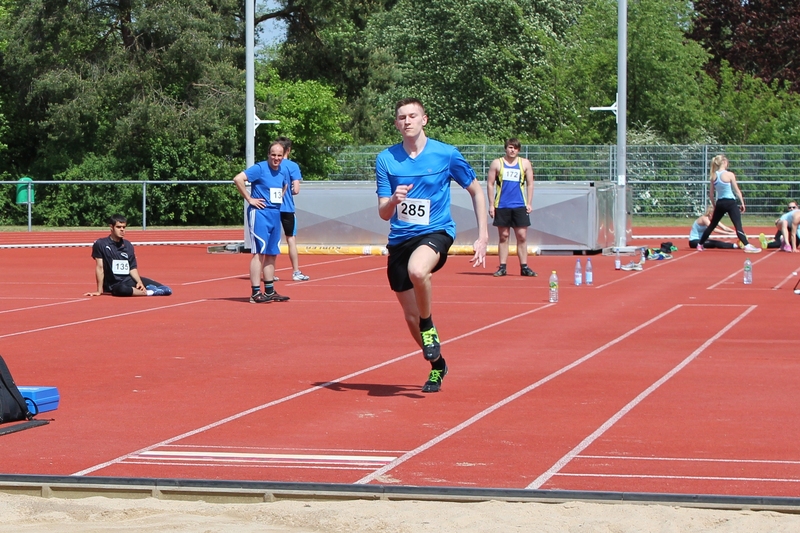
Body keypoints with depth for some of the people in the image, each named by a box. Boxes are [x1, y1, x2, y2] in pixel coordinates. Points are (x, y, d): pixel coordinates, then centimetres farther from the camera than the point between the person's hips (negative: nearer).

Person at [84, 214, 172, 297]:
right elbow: (100, 267, -9)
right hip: (113, 284, -4)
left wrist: (139, 282, -9)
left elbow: (132, 268, 9)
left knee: (167, 290, -11)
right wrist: (99, 291, -12)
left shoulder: (128, 245, 8)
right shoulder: (100, 244, -6)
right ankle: (148, 292, -29)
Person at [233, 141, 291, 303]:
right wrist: (249, 199, -17)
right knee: (259, 252, -9)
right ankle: (255, 293, -9)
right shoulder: (260, 168, -12)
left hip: (275, 214, 8)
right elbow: (238, 179, -22)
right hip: (260, 213, -8)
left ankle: (269, 291, 18)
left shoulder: (284, 171, 11)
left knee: (272, 253, 11)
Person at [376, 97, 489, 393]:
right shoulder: (386, 159, 0)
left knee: (417, 270, -38)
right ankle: (437, 365, 34)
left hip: (436, 232, -4)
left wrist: (483, 236, -2)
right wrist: (393, 200, -24)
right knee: (411, 317, 7)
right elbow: (383, 213, 0)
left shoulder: (446, 154, -5)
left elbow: (476, 191, 6)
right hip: (399, 239, 4)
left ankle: (429, 328, -11)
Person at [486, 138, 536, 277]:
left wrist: (529, 203, 2)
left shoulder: (525, 163, 9)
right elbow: (490, 184, 5)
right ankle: (502, 267, 5)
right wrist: (491, 205, -1)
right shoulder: (497, 163, 5)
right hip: (502, 206, -1)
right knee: (503, 236, 2)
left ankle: (524, 267, 4)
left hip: (520, 206, 1)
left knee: (522, 236, -1)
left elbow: (530, 184, 10)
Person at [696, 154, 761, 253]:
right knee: (738, 226, -11)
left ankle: (700, 244, 28)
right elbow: (737, 191, -6)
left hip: (720, 203, 5)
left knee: (712, 225, 19)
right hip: (730, 202, -5)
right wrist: (742, 203, 2)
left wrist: (714, 205, 20)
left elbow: (711, 194, 9)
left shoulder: (714, 176, 5)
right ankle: (747, 246, -22)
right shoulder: (729, 175, -8)